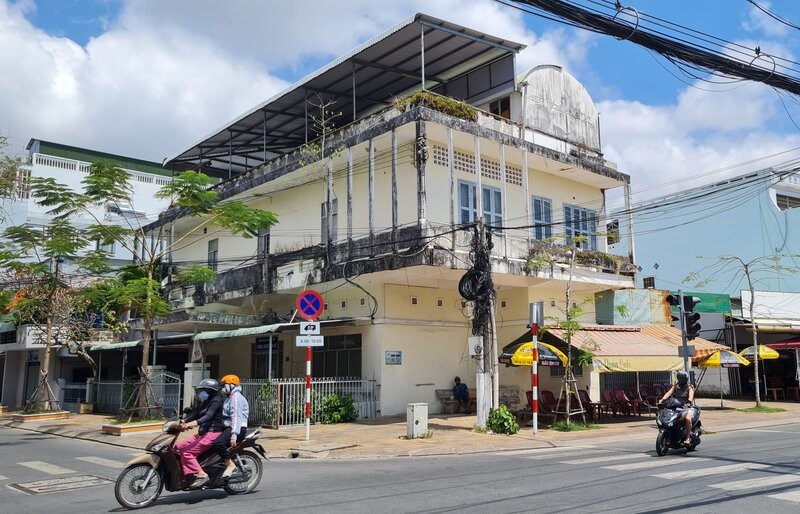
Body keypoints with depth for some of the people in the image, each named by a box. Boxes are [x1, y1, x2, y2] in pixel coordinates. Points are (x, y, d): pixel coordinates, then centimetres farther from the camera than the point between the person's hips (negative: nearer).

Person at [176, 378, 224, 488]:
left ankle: (201, 475, -19)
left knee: (187, 452, -20)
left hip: (212, 434, -10)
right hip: (202, 433, 10)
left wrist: (195, 423, -39)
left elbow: (208, 416, -25)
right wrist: (183, 422, 0)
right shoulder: (202, 403, 20)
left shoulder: (216, 401, -10)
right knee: (178, 447, 5)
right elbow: (195, 415, 16)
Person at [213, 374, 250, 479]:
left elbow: (236, 417, -21)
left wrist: (234, 435, -29)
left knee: (218, 443, -32)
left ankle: (230, 464, -19)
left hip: (237, 429, -11)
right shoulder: (230, 398, 24)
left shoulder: (236, 397, -10)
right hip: (228, 427, 11)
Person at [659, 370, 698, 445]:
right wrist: (663, 400, -21)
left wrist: (689, 402, -38)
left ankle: (688, 438, -25)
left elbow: (691, 395, -16)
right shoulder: (675, 386, 16)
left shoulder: (690, 387, 5)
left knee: (688, 418, -35)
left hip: (688, 407, -4)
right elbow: (669, 392, -2)